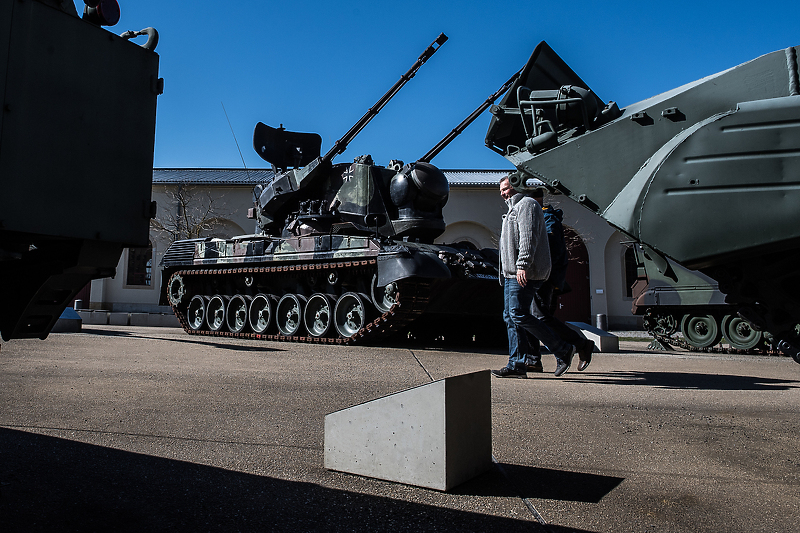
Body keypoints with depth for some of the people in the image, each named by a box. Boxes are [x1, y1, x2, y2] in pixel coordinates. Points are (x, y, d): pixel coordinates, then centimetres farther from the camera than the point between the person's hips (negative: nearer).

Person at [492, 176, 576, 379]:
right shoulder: (514, 209, 30)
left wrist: (522, 266, -25)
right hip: (512, 274, 11)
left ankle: (563, 350, -7)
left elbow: (529, 238, -17)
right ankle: (517, 365, 6)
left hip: (525, 273, -11)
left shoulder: (527, 204, -3)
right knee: (510, 317, 5)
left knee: (519, 315, -16)